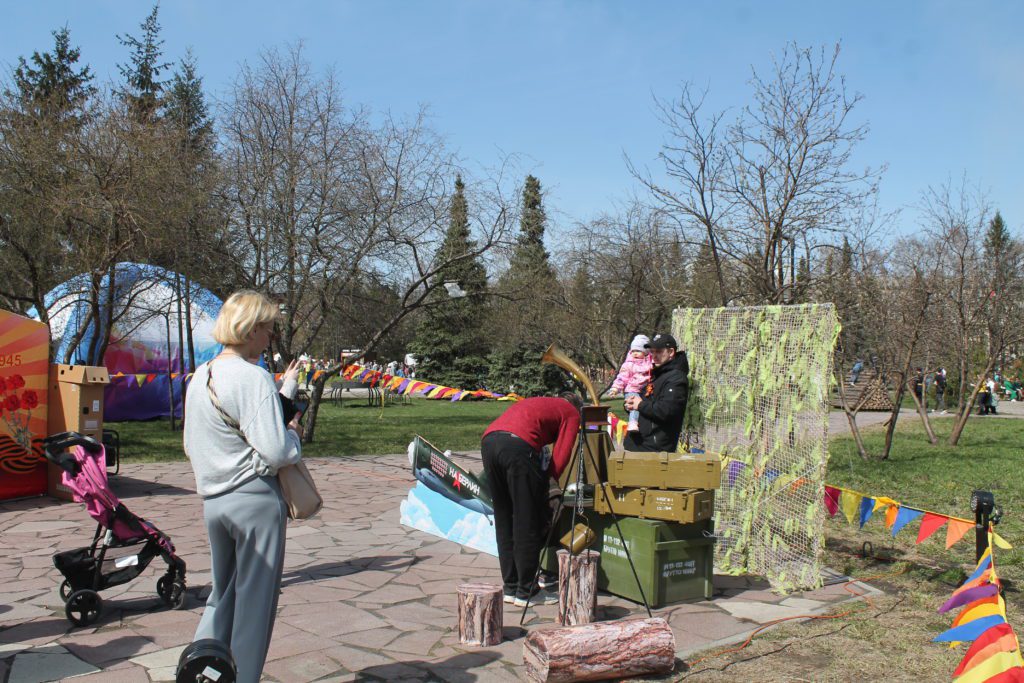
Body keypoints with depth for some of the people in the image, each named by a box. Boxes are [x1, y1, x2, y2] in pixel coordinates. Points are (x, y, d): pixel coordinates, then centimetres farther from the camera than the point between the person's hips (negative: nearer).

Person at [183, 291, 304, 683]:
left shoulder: (200, 376, 9)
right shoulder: (253, 377, -16)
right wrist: (294, 434, -2)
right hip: (256, 501, -8)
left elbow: (191, 447, 17)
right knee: (255, 601, 6)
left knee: (222, 594, 21)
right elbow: (276, 452, -23)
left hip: (212, 500, 8)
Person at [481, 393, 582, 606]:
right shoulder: (572, 413, 20)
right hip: (518, 444, -7)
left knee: (503, 520, 15)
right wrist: (547, 480, 21)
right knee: (527, 523, 3)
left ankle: (510, 588, 22)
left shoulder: (535, 403, 38)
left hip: (488, 440, 7)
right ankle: (526, 591, 10)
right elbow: (560, 458, 7)